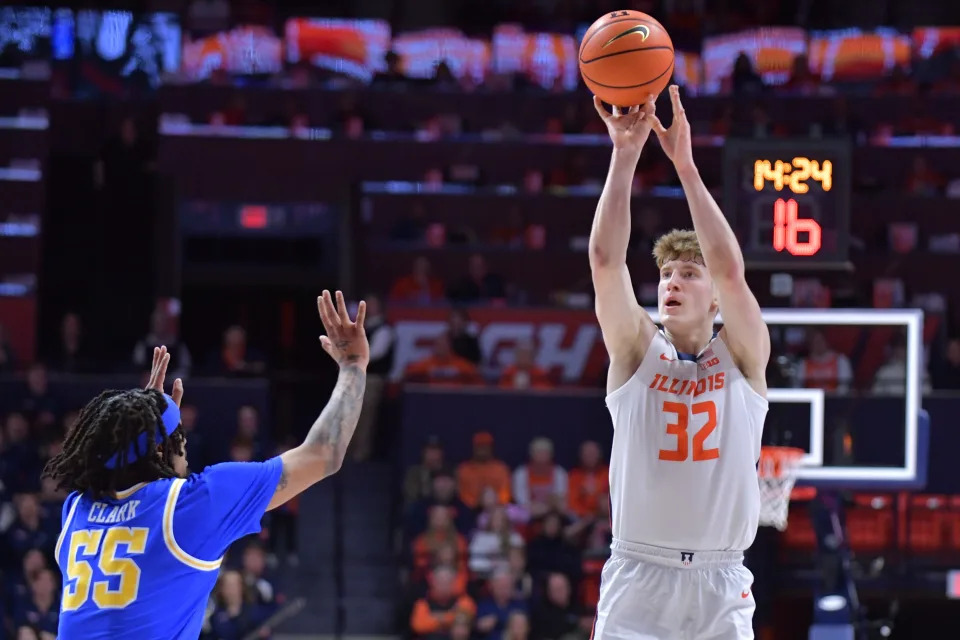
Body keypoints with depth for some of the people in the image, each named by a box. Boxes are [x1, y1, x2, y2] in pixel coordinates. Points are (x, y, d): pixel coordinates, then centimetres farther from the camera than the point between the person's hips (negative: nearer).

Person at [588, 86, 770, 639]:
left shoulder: (743, 356, 3)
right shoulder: (637, 350, 4)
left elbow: (730, 269, -13)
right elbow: (606, 261, -10)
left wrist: (686, 164, -18)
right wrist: (626, 155, -19)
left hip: (721, 586, 0)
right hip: (638, 578, 0)